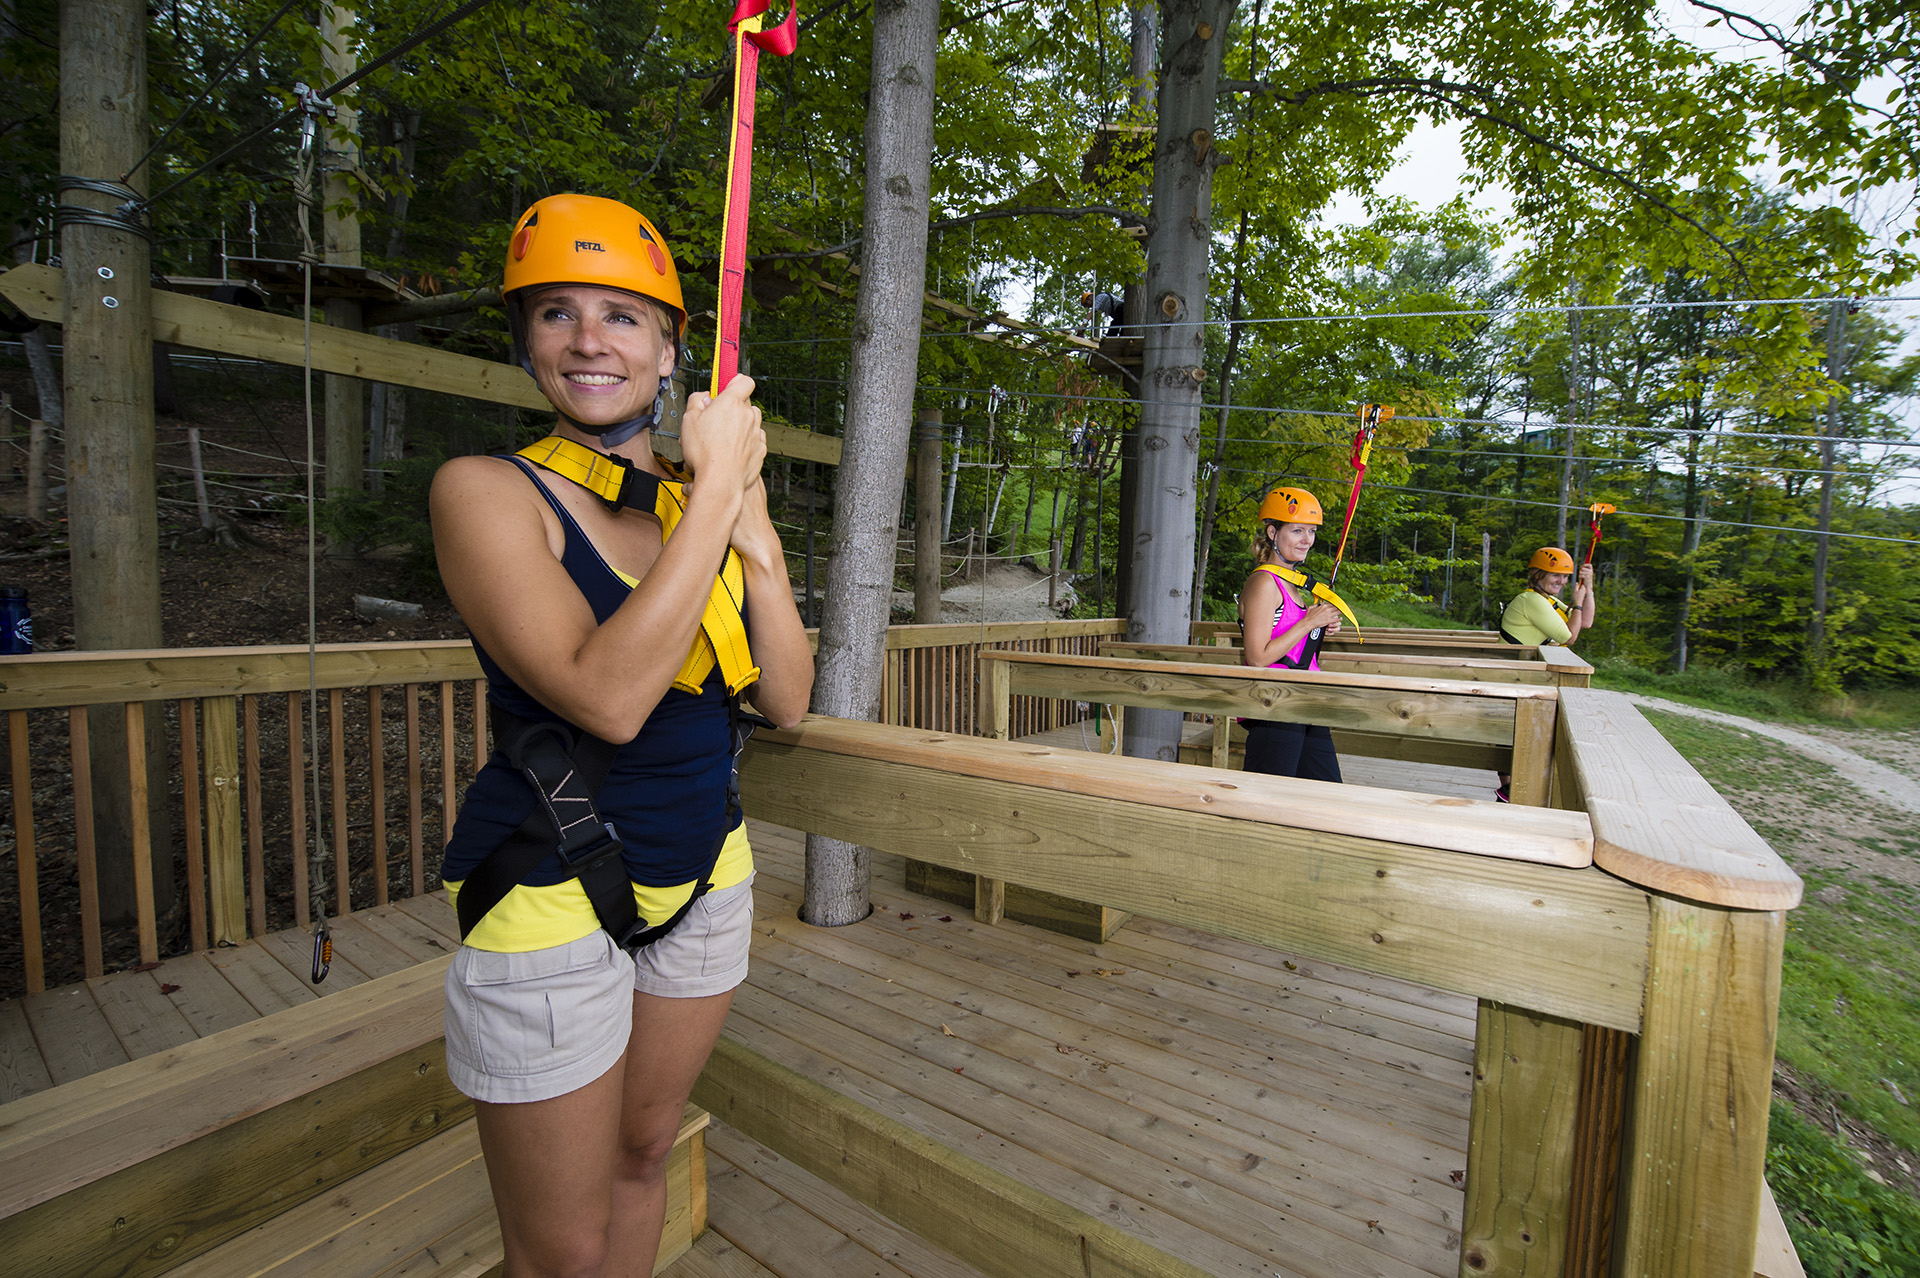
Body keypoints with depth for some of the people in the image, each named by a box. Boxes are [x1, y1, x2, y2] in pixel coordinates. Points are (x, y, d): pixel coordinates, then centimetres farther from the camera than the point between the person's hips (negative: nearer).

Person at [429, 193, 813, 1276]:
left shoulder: (701, 502, 2)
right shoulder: (488, 492, -12)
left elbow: (787, 701, -5)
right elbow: (606, 696, -28)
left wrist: (751, 514, -14)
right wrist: (716, 489, -24)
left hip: (701, 877, 5)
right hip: (552, 898, -5)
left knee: (646, 1153, 26)